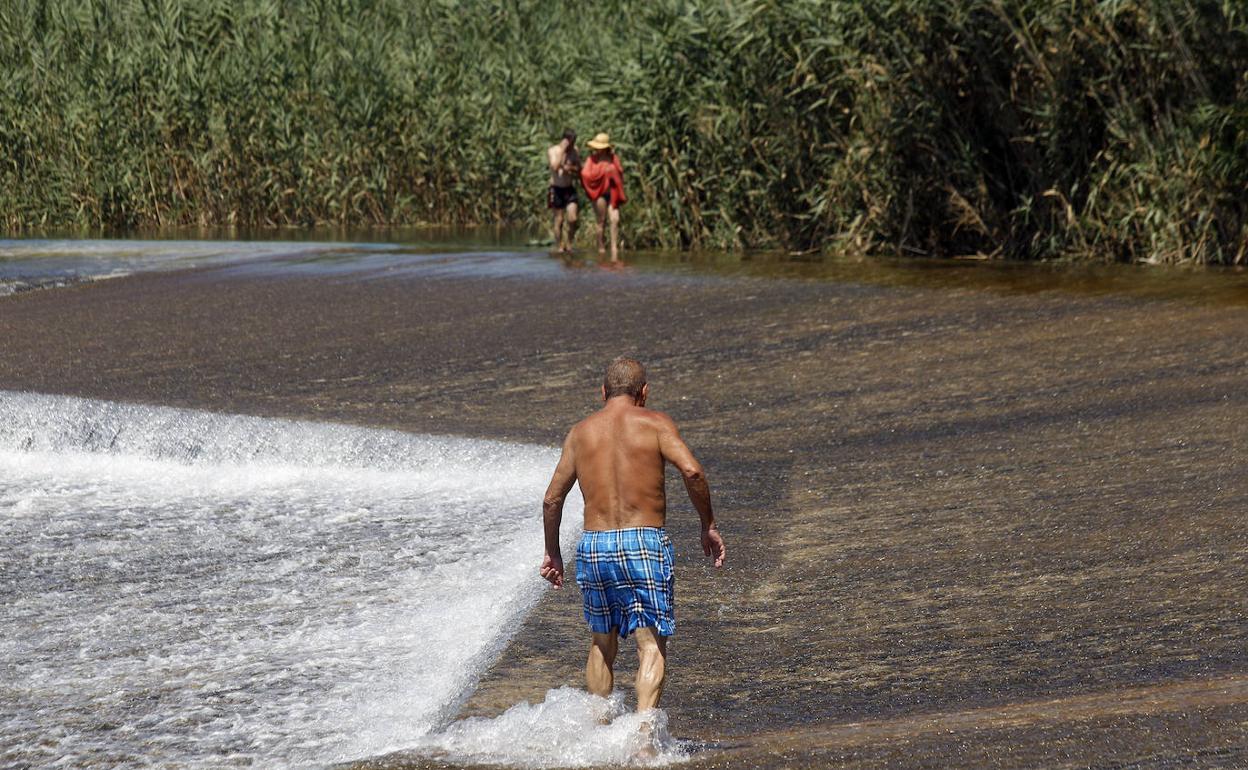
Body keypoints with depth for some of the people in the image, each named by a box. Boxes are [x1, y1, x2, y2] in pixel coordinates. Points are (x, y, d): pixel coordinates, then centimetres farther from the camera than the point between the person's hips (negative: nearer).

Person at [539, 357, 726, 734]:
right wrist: (708, 525, -2)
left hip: (593, 547, 4)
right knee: (652, 643, -5)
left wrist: (552, 552, 26)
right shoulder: (654, 423, 2)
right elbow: (691, 470, -13)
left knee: (602, 644, 20)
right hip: (645, 543, -3)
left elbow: (552, 498, 14)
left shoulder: (580, 432, 12)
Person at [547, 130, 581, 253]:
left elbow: (579, 169, 9)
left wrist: (570, 168, -13)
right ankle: (559, 247, 8)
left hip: (570, 189, 3)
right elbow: (555, 166, -23)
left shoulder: (574, 151, 5)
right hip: (556, 189, -3)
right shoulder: (552, 151, -6)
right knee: (559, 220, -1)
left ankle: (569, 244, 8)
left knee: (572, 219, -9)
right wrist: (562, 149, -21)